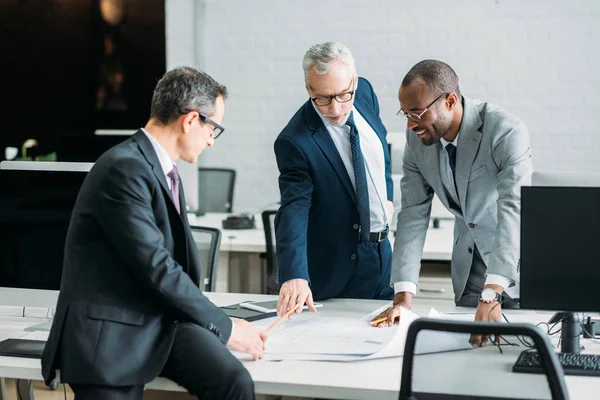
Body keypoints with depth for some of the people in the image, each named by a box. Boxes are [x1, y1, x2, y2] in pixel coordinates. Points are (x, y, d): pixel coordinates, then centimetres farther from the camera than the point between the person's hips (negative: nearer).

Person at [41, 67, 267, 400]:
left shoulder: (164, 169, 13)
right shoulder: (125, 169, -18)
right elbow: (157, 269, -20)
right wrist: (223, 327, -12)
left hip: (162, 317, 8)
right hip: (109, 330, -8)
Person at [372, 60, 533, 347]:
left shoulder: (507, 132, -28)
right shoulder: (417, 138, -10)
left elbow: (513, 211, -37)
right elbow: (413, 214, -9)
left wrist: (491, 296, -48)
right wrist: (403, 296, -19)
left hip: (518, 258, -5)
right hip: (469, 261, 5)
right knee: (469, 341, 6)